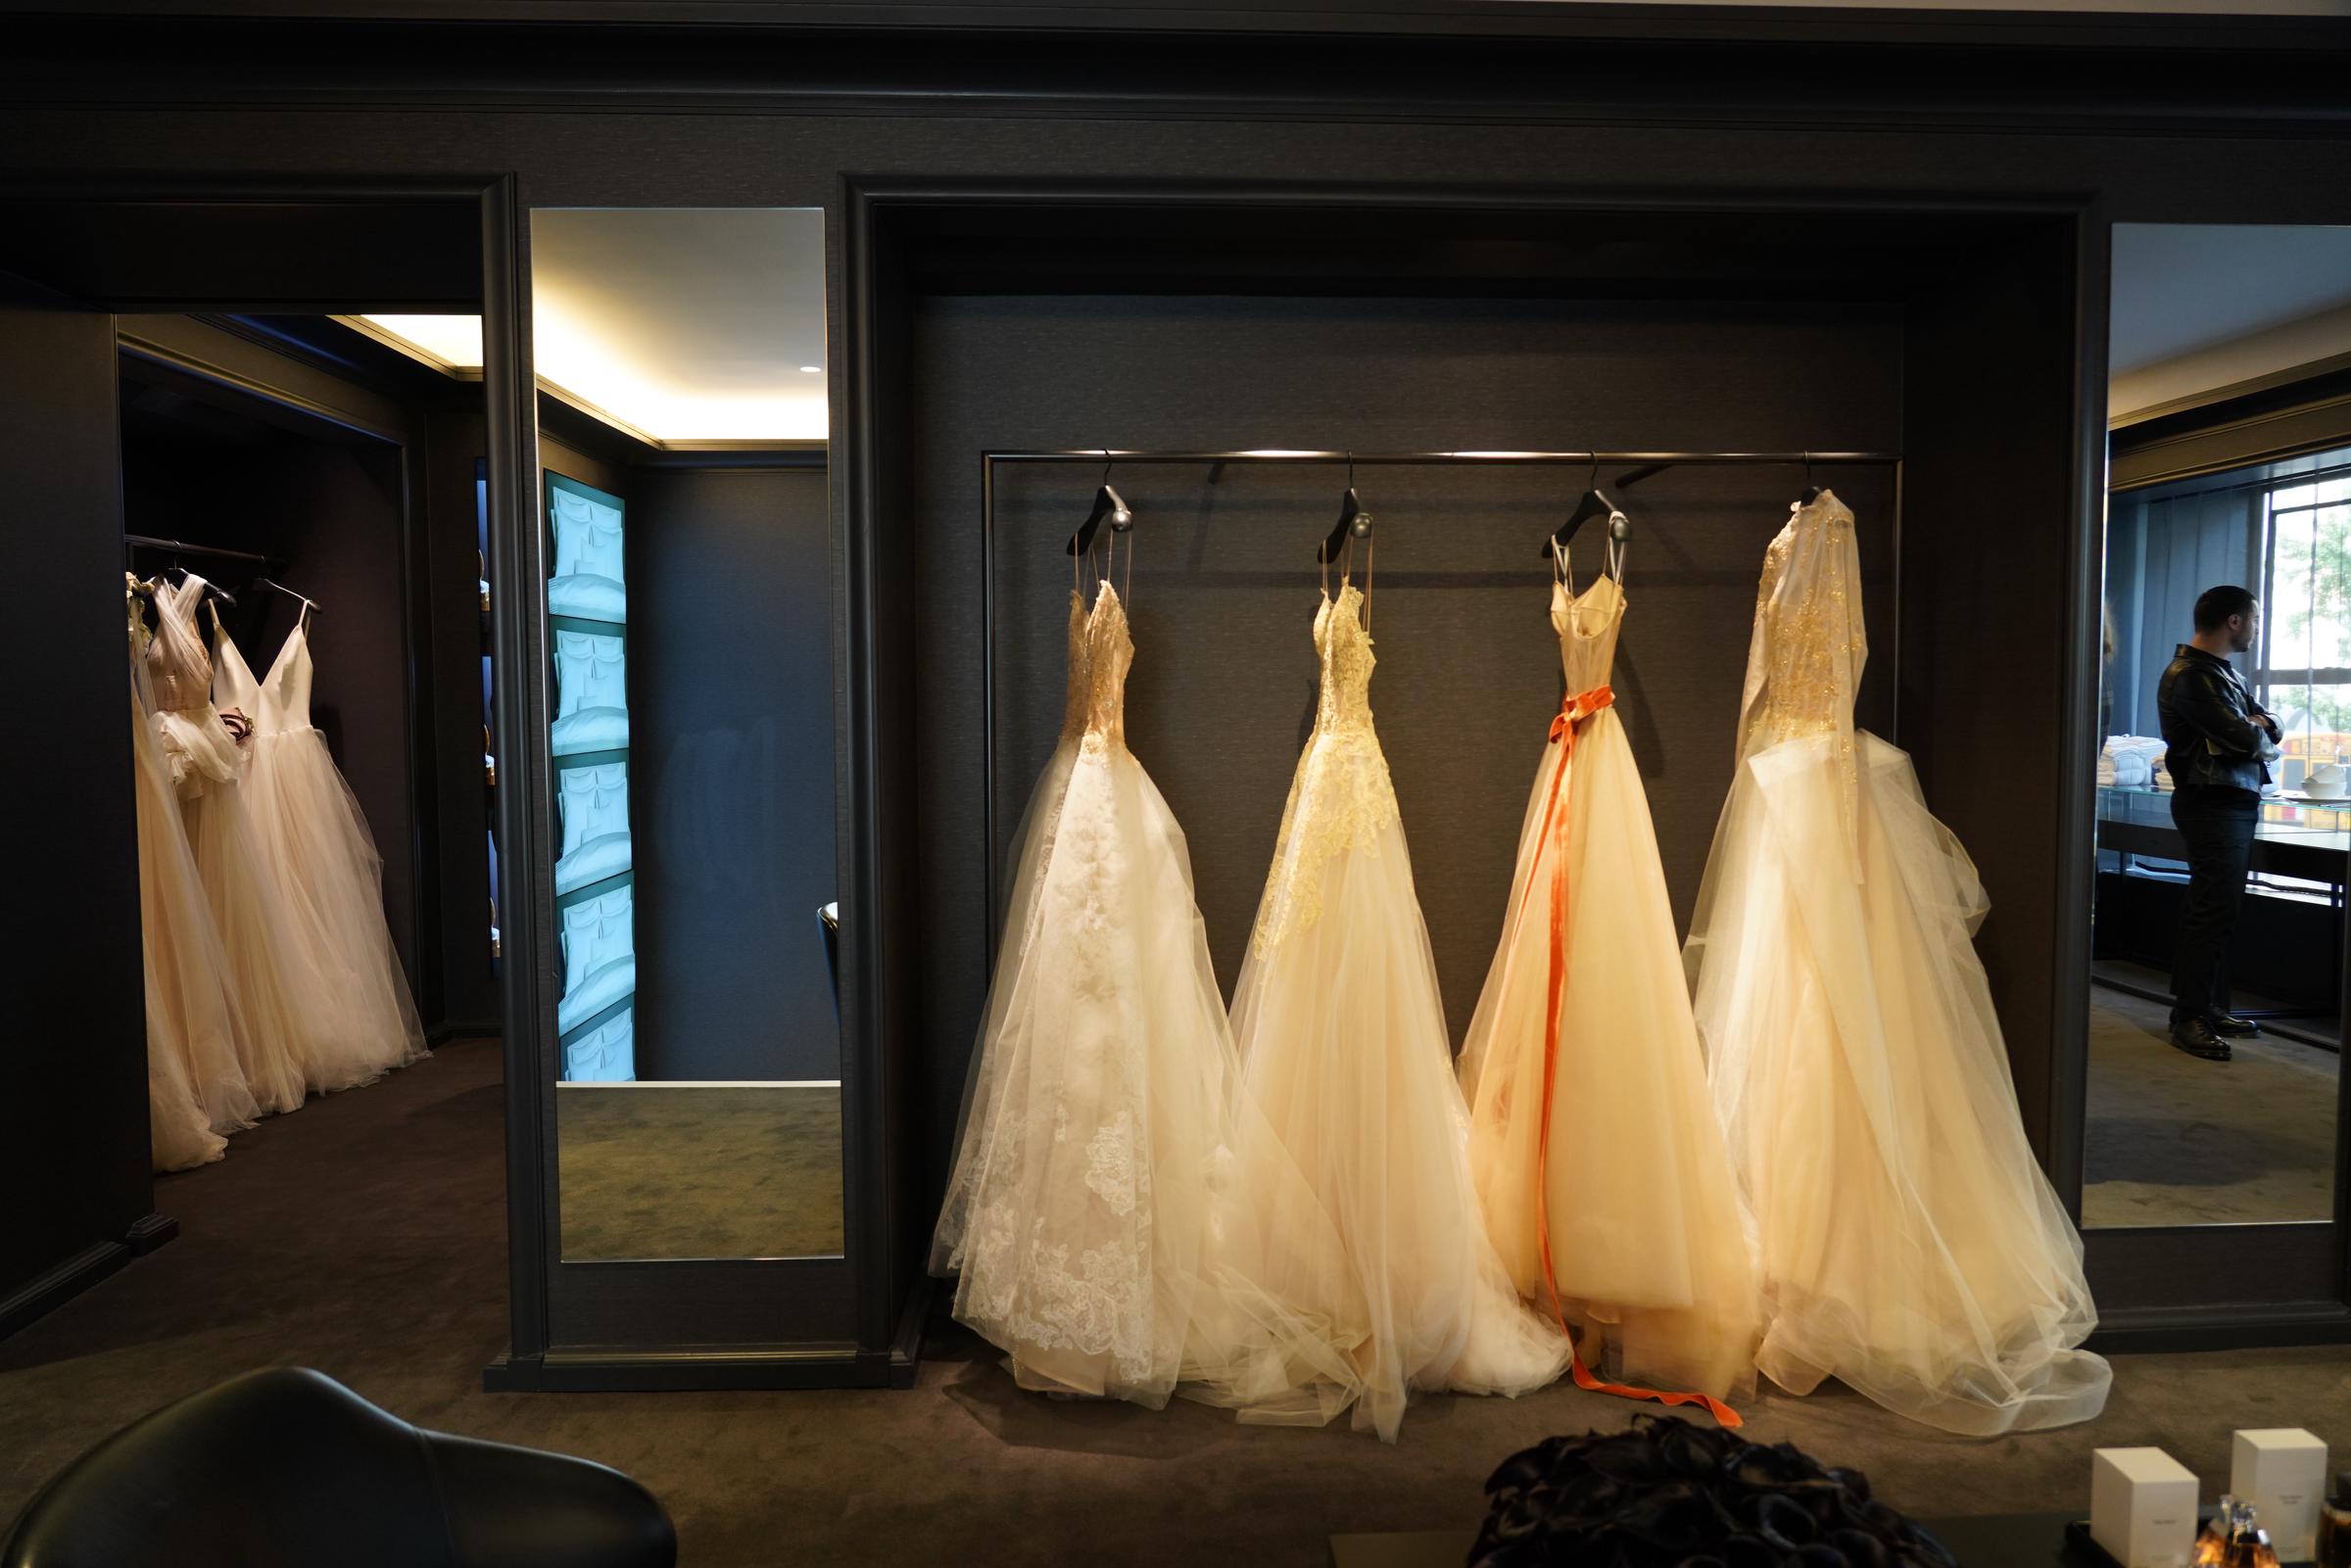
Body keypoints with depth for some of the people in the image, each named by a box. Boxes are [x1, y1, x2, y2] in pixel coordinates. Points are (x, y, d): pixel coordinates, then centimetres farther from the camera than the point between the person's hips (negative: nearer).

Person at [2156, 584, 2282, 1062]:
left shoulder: (2225, 673, 18)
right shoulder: (2191, 677, -15)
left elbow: (2270, 727, 15)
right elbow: (2247, 739, -19)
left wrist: (2260, 725, -6)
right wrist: (2259, 732, 3)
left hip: (2237, 800, 10)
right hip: (2215, 803, -10)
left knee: (2219, 909, 13)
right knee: (2212, 911, -10)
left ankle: (2211, 1008, 20)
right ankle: (2189, 1019, -7)